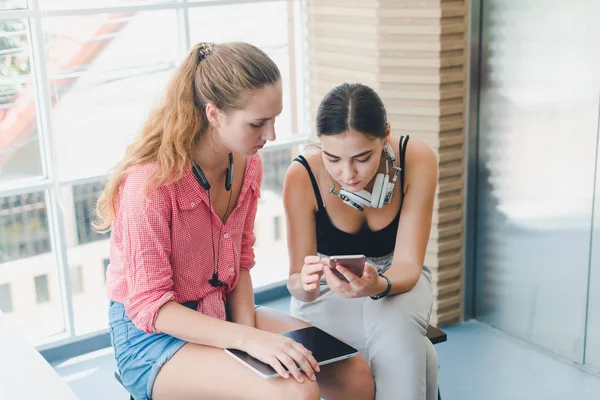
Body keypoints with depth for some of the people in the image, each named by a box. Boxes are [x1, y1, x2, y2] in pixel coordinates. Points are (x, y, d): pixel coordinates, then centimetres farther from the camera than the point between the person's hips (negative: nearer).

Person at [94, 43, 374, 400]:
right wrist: (247, 339, -30)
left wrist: (248, 327, -9)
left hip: (223, 315, 7)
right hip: (151, 333, -6)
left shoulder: (247, 165, -1)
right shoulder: (150, 182, -24)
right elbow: (149, 306, -20)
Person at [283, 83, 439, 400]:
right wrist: (304, 286, -44)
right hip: (328, 289, -1)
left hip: (396, 278, 2)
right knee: (411, 355, -31)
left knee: (396, 330, -34)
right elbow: (296, 279, -19)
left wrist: (378, 286, -46)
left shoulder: (417, 160, -23)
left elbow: (407, 264, -23)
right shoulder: (302, 175, -25)